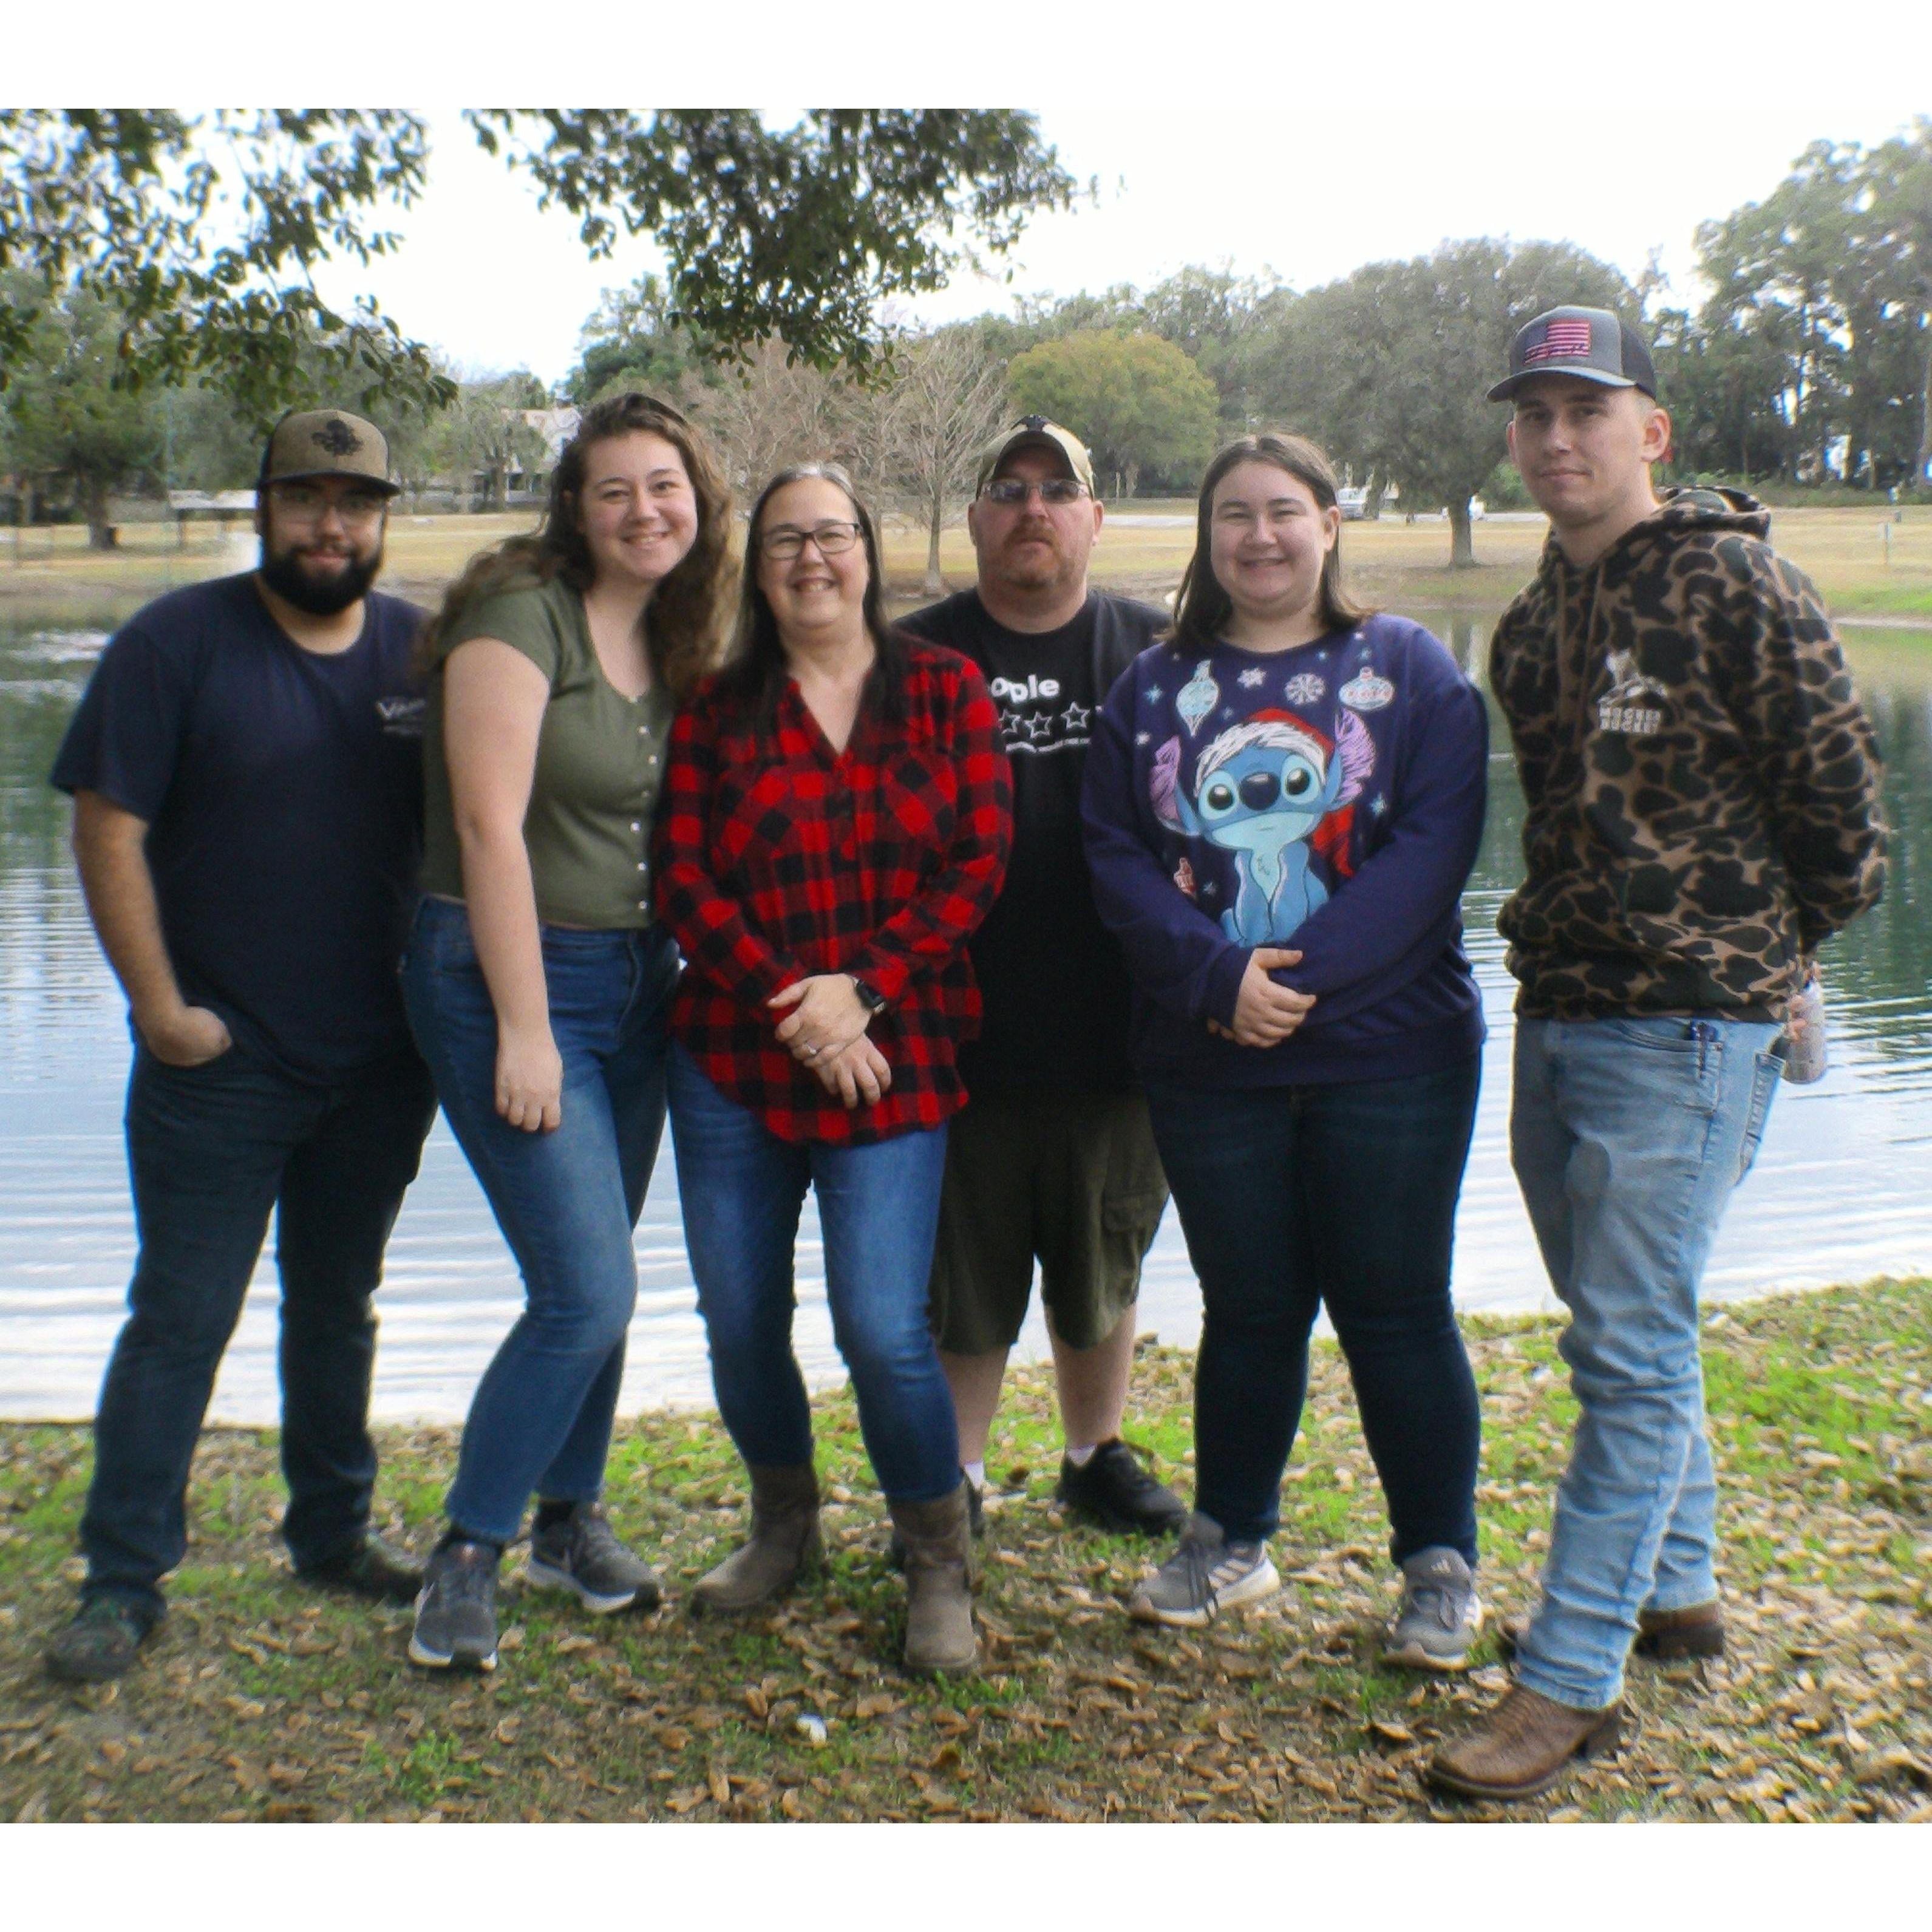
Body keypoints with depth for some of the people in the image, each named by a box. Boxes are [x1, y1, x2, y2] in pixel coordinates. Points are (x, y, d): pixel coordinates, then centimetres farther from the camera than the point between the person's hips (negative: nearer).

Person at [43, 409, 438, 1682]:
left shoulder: (423, 652, 3)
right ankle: (125, 1580, 13)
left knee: (340, 1307, 17)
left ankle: (335, 1534, 32)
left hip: (380, 1064, 4)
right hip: (219, 1062, -3)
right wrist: (160, 1005, -12)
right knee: (182, 1318, 1)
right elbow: (108, 831, -8)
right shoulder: (176, 644, -6)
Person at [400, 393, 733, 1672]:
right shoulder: (522, 617, -12)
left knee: (596, 1280, 14)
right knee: (589, 1291, -10)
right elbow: (490, 824, -18)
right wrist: (523, 1029, -19)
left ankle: (571, 1520, 31)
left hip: (634, 980, 7)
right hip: (509, 980, -7)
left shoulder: (675, 644, 10)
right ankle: (465, 1556, 8)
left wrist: (680, 980, 6)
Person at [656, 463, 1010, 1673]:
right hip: (733, 1063, 3)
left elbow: (979, 865, -4)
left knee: (884, 1330, -8)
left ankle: (940, 1568, 15)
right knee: (740, 1322, 9)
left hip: (896, 1060, -2)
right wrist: (787, 1004, -13)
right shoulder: (718, 710, 7)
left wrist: (860, 991, -13)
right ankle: (784, 1526, 35)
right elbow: (684, 882, 0)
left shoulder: (946, 691, 4)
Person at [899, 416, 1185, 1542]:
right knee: (962, 1278, 7)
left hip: (1114, 1031, 1)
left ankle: (1098, 1456, 35)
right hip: (962, 1034, -1)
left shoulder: (1154, 650, 5)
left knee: (1104, 1271, 16)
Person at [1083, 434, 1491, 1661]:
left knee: (1396, 1312, 4)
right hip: (1208, 1064, 2)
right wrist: (1220, 978, -16)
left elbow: (1434, 844, -10)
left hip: (1387, 1051, -2)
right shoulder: (1156, 688, 8)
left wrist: (1302, 973, -19)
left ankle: (1443, 1569, 20)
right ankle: (1231, 1542, 30)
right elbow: (1117, 856, -1)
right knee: (1248, 1309, 12)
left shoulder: (1409, 670, 1)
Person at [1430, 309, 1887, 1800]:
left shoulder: (1737, 587, -11)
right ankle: (1676, 1591, 34)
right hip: (1556, 1013, 8)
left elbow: (1844, 808, -7)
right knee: (1626, 1331, 17)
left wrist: (1756, 948, 4)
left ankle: (1574, 1679, 4)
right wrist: (1565, 945, 15)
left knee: (1632, 1353, -4)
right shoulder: (1533, 626, 12)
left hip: (1688, 1029, -7)